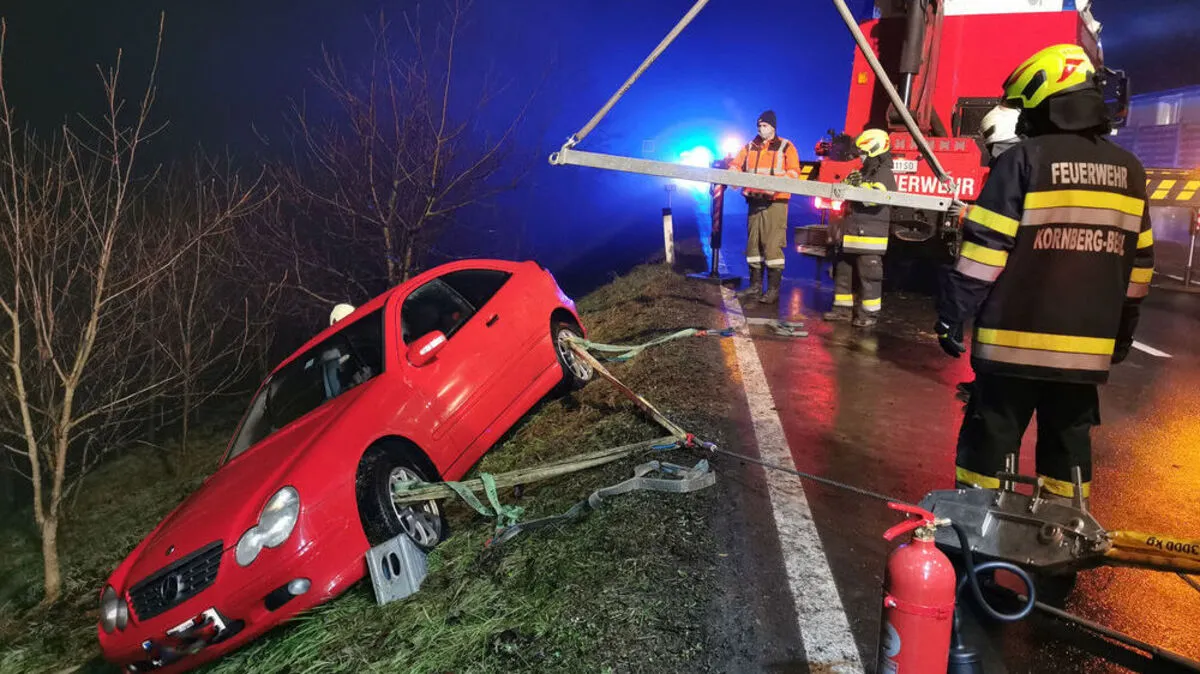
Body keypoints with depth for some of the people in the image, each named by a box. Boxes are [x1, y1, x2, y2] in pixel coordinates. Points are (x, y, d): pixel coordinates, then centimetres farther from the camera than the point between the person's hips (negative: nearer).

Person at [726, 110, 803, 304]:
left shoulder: (785, 147, 2)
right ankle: (755, 286, 16)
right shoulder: (750, 147, 15)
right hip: (755, 201, 5)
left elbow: (794, 172, -7)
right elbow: (735, 164, 13)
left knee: (772, 245, -9)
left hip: (776, 201, -5)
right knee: (753, 243, 8)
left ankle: (774, 289, -5)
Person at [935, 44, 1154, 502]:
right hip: (1088, 345, 6)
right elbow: (1138, 263, 14)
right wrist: (1123, 330, 22)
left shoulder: (1024, 160, -9)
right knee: (1069, 445, 16)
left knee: (990, 442, 4)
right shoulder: (1129, 171, 9)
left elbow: (985, 249, -14)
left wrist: (951, 315, -8)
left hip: (1016, 339, -5)